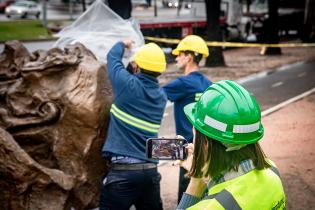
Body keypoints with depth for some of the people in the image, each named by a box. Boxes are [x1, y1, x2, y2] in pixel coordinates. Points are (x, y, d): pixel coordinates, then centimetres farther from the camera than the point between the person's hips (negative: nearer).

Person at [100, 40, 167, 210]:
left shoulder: (128, 85, -8)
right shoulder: (161, 96, 6)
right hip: (151, 171, 5)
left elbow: (113, 56, 10)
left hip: (123, 170, -5)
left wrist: (122, 44, 29)